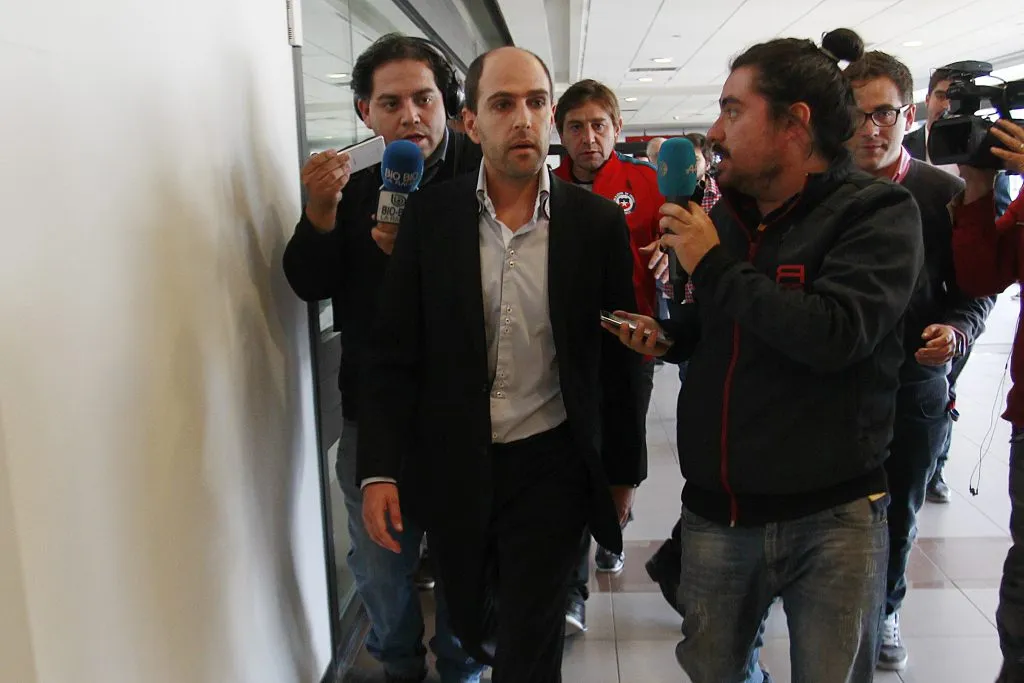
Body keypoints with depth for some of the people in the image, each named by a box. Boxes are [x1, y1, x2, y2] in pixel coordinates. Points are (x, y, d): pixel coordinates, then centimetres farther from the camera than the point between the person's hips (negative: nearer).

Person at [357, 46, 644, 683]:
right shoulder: (429, 213, -5)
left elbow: (619, 361, 0)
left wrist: (623, 473, 6)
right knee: (473, 627, 23)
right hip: (451, 465, 2)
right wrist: (380, 468, -8)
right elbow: (396, 354, -3)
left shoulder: (598, 222, -6)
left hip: (551, 468, -2)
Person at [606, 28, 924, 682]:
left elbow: (833, 332, -28)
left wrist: (714, 264, -18)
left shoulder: (878, 212, -10)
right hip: (718, 510, 6)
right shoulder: (724, 213, 7)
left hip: (832, 515, -5)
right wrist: (668, 334, 1)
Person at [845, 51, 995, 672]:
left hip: (916, 387, 1)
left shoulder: (947, 194, -5)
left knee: (899, 512, 17)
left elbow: (976, 288, 1)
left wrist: (958, 329, -18)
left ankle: (884, 609, 42)